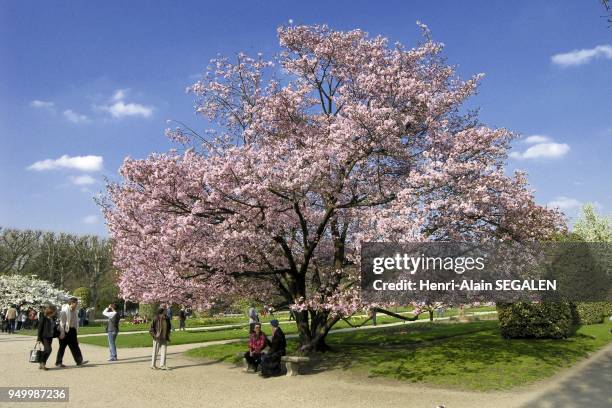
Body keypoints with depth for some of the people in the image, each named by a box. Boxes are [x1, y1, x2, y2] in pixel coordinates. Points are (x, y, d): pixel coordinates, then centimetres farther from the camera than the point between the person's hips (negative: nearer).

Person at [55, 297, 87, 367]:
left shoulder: (74, 311, 12)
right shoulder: (64, 310, -13)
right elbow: (62, 322, -16)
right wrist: (62, 333, -20)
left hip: (72, 330, 8)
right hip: (66, 330, -8)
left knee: (75, 346, 4)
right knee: (62, 347, 2)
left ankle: (79, 361, 1)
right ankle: (58, 362, 14)